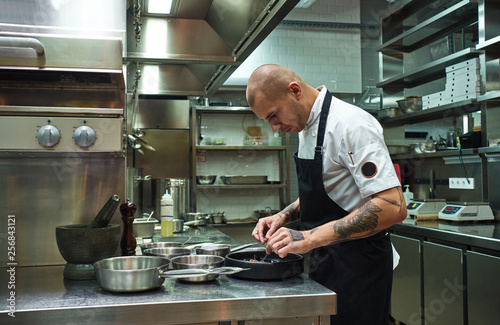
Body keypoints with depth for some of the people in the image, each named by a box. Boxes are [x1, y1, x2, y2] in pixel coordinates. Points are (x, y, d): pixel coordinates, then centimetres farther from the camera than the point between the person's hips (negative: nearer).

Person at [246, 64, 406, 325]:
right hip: (323, 261, 9)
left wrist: (309, 238, -30)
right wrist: (284, 216, 2)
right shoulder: (306, 128, 8)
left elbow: (392, 207, -29)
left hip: (358, 264, -8)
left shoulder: (351, 125, -22)